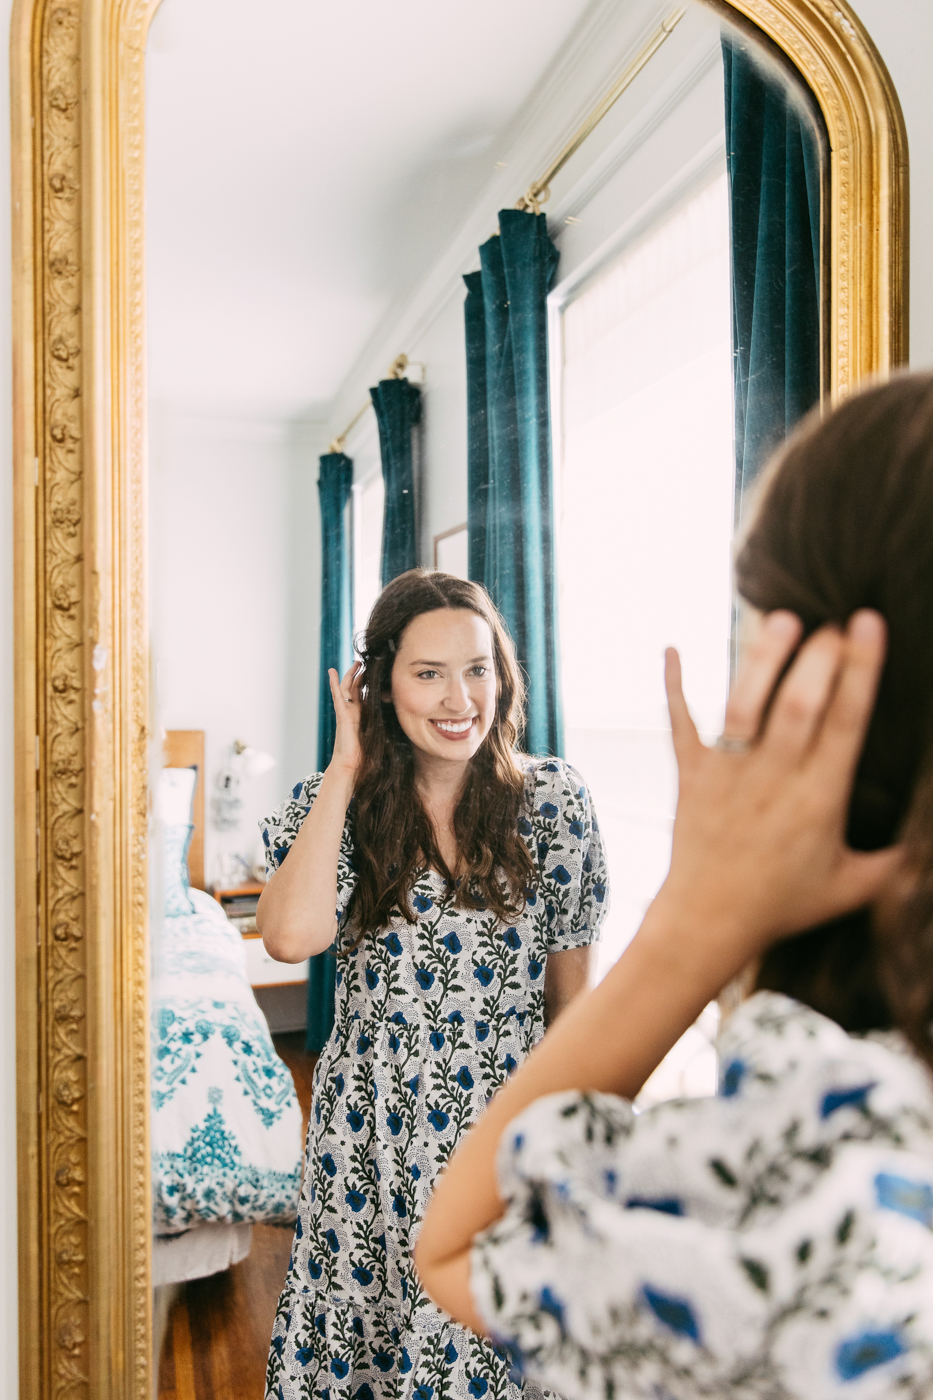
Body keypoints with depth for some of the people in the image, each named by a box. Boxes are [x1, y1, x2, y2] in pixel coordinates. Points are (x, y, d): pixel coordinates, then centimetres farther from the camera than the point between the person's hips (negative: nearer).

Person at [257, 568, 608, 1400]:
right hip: (373, 1126, 1)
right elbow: (292, 936, -26)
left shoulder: (554, 800, -8)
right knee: (370, 1328, 17)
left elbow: (572, 988, 0)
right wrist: (345, 770, -19)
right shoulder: (336, 804, -6)